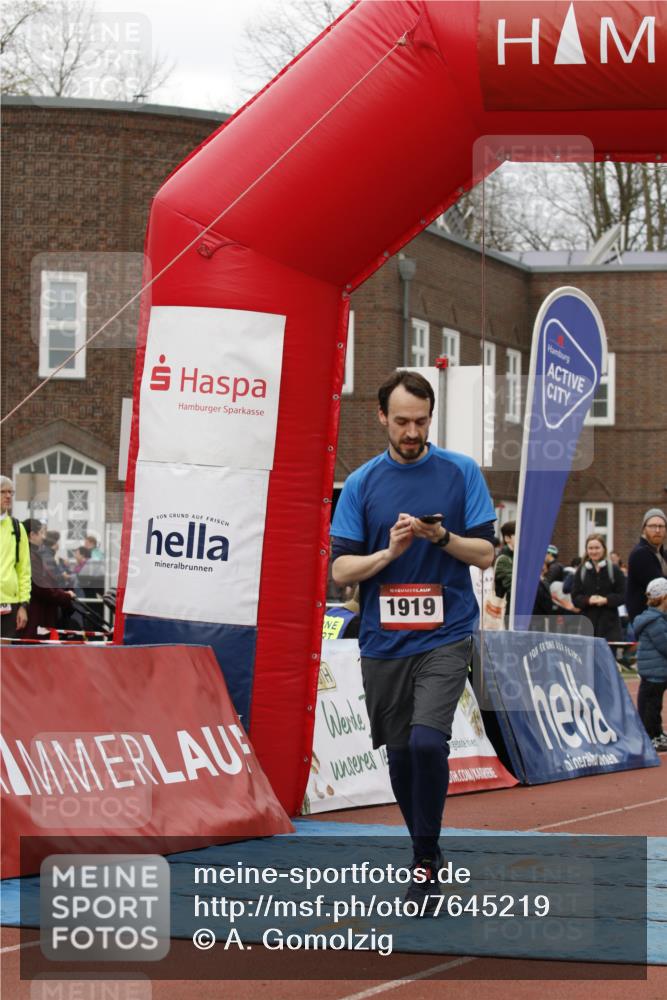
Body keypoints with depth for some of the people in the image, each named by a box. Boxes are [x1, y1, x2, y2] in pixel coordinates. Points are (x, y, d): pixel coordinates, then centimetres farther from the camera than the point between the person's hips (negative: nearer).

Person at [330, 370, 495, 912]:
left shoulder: (462, 473, 1)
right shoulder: (361, 483, 4)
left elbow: (485, 553, 0)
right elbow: (341, 569, 2)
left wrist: (440, 536, -17)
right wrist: (391, 551, -14)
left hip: (445, 637, -3)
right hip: (383, 642, 3)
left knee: (427, 741, -21)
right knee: (400, 758, 9)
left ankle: (426, 860, -8)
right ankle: (426, 857, 28)